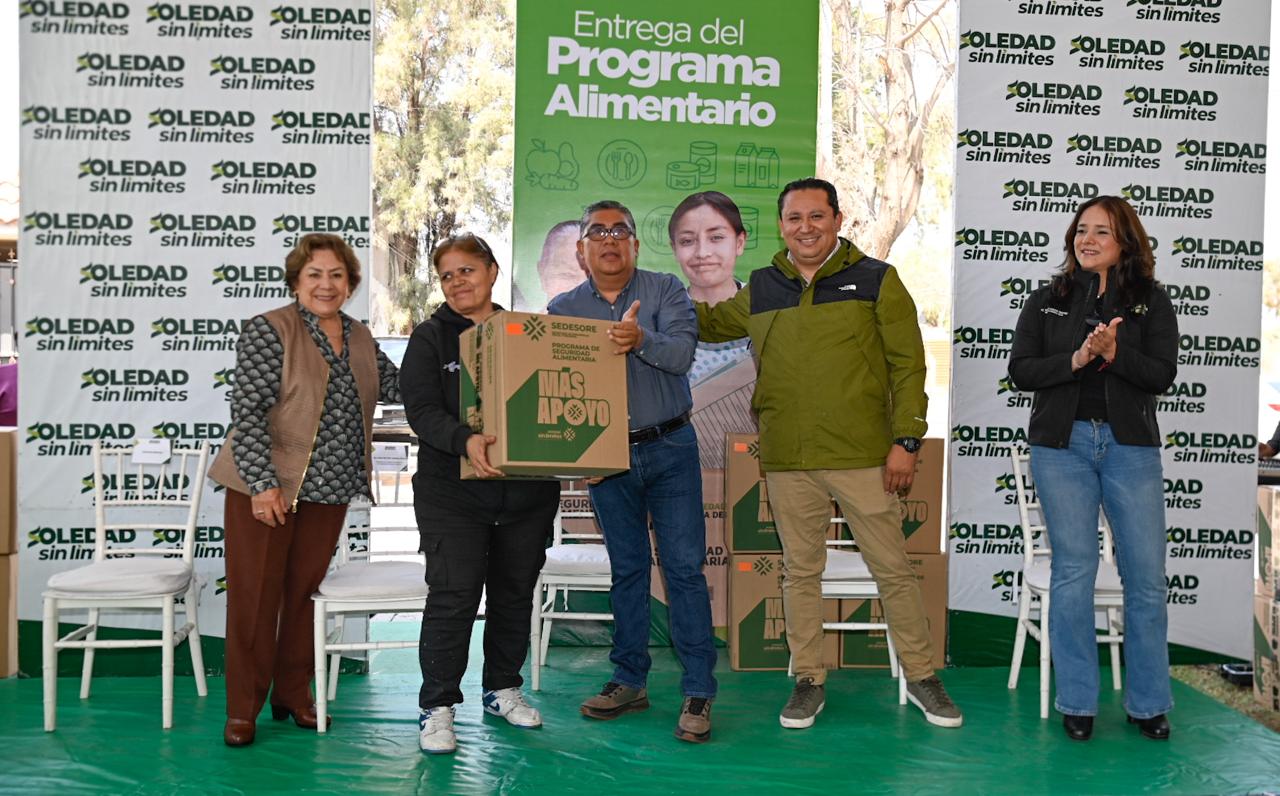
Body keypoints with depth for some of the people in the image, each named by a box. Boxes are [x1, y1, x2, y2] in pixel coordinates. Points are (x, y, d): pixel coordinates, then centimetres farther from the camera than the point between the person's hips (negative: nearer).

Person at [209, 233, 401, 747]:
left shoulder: (359, 337, 11)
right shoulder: (268, 331, -10)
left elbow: (395, 386, 24)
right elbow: (247, 411, -16)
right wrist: (262, 482, -22)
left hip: (328, 491, 5)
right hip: (266, 489, -5)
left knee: (305, 592, 13)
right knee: (255, 596, 1)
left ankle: (293, 694, 26)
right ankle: (243, 708, 13)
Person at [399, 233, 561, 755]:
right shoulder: (430, 337, 1)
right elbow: (422, 410, -11)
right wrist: (465, 441, -30)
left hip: (528, 492, 4)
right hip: (452, 492, -3)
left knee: (516, 593, 12)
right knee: (453, 596, -9)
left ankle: (502, 689, 29)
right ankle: (437, 706, 4)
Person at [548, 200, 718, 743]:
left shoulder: (665, 290, -1)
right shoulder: (563, 309, 5)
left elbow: (682, 352, -17)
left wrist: (641, 340, -37)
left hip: (669, 448, -2)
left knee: (684, 566, -3)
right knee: (626, 569, 11)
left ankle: (698, 692, 2)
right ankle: (629, 681, 22)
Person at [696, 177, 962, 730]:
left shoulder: (876, 280, 0)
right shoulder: (760, 289, 9)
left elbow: (908, 366, -1)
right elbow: (710, 322, 27)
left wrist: (905, 440, -8)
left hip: (863, 457, -3)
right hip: (787, 461, 3)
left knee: (893, 569, 5)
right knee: (800, 573, 11)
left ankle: (921, 676, 21)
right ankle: (808, 681, 24)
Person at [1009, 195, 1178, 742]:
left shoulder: (1151, 302, 7)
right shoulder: (1046, 302, 9)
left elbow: (1162, 375, -3)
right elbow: (1020, 371, 1)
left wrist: (1113, 352, -18)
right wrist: (1076, 359, -13)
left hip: (1131, 445, 0)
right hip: (1062, 442, 0)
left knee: (1146, 575, 0)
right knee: (1073, 571, 0)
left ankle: (1148, 702, 13)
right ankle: (1077, 702, 9)